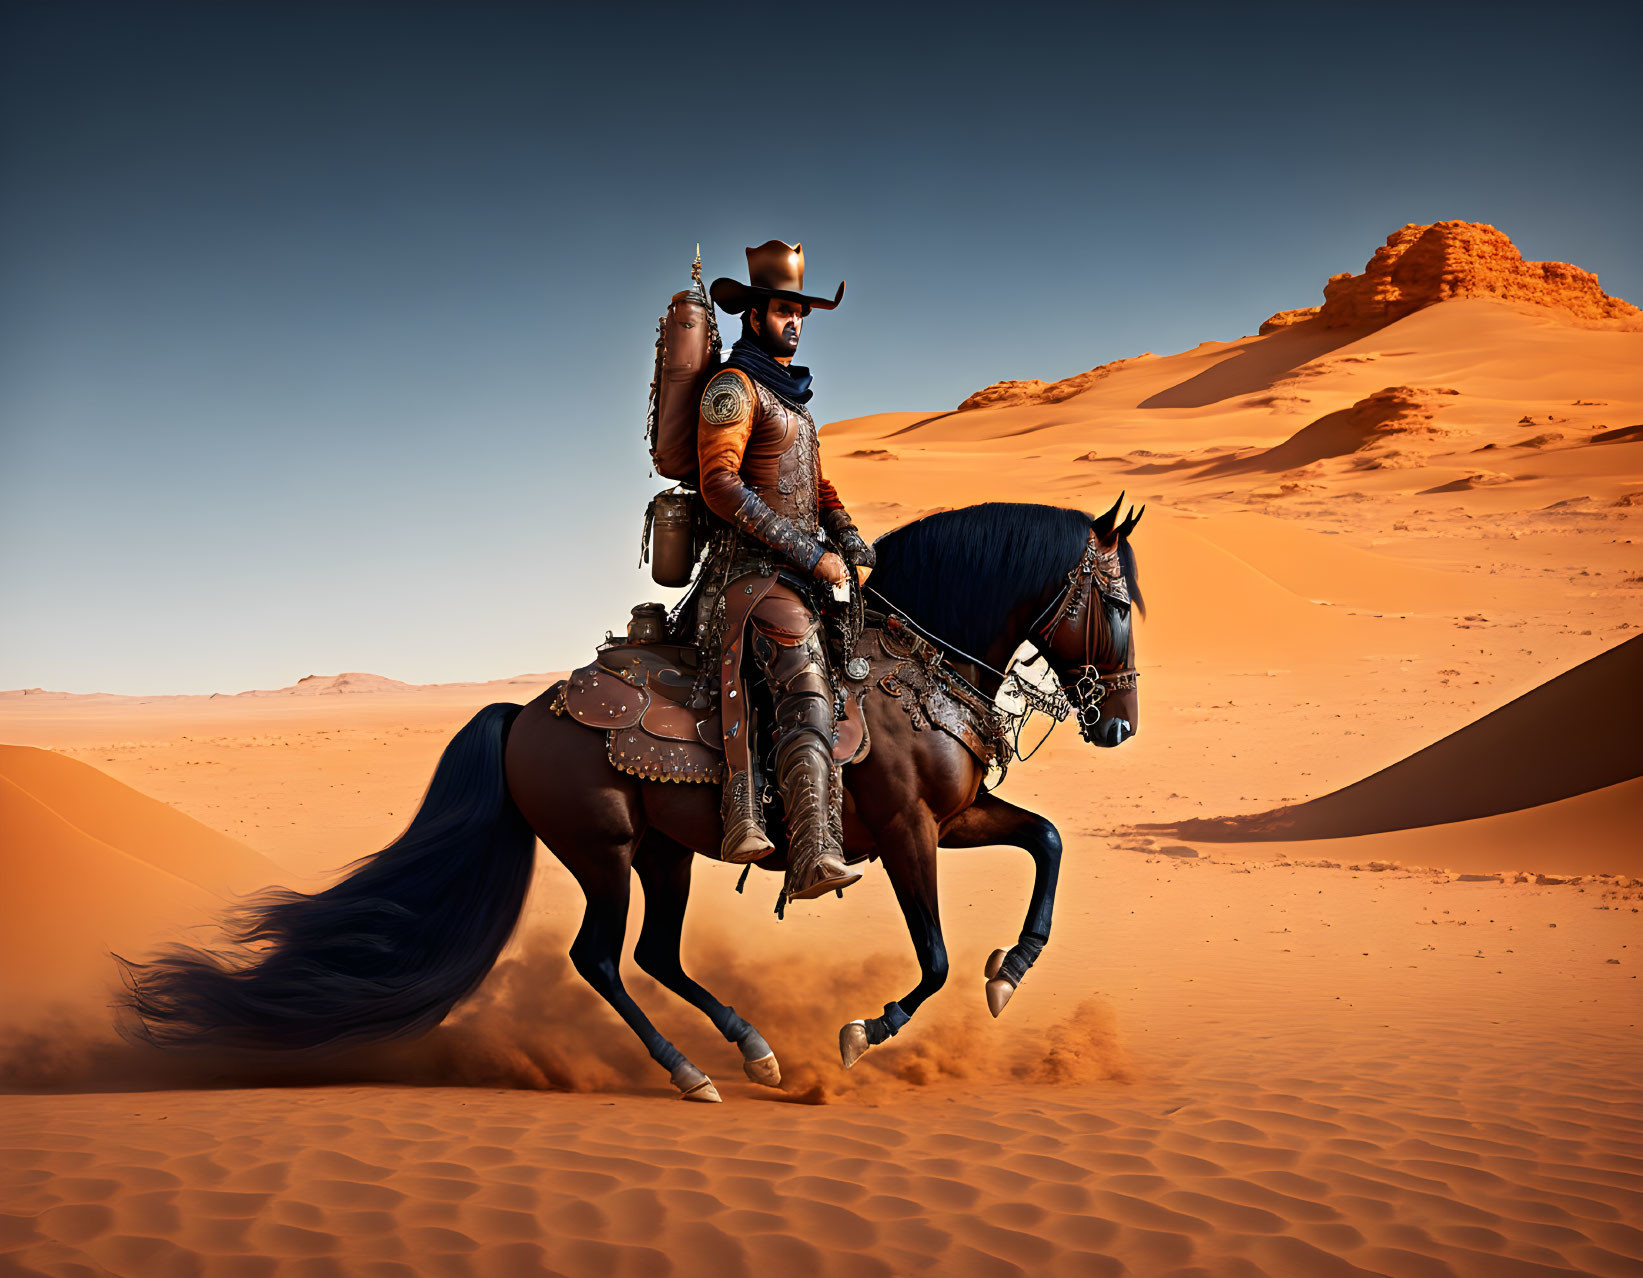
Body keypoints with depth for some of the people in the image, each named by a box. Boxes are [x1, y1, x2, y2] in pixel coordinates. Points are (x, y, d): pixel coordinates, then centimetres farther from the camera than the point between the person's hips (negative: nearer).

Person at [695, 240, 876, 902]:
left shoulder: (793, 394, 24)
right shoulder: (733, 387, -5)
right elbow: (721, 487, -16)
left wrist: (846, 534, 7)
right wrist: (809, 553, -18)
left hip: (799, 569, 10)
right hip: (757, 568, -10)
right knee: (807, 698, -23)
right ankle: (814, 859, -32)